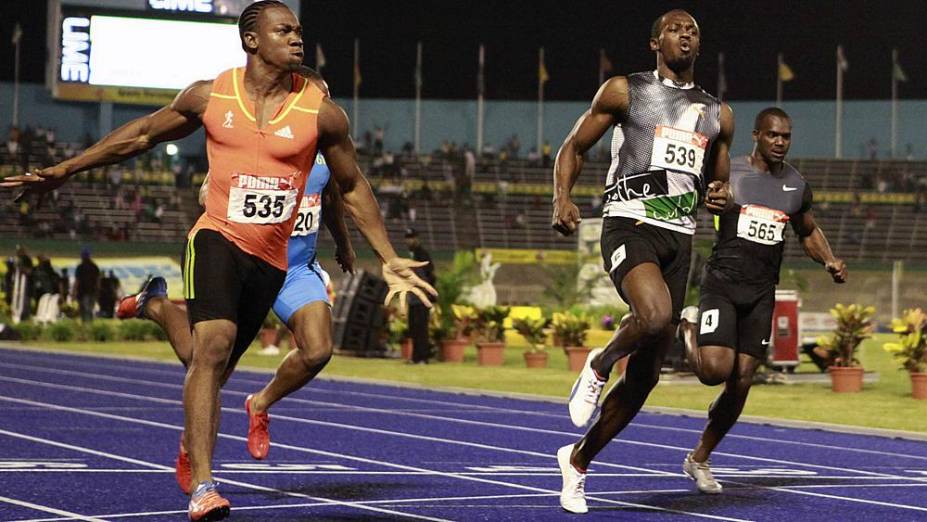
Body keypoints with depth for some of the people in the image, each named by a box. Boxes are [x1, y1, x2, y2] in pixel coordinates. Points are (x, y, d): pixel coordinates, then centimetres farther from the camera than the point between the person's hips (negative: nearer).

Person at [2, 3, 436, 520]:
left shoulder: (321, 112, -1)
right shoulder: (210, 96, 1)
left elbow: (353, 187, 11)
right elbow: (142, 134, 14)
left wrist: (390, 260, 9)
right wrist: (62, 171, 16)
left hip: (270, 259, 2)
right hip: (217, 237, -2)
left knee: (216, 368, 9)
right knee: (214, 343, -24)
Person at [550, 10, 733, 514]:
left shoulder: (717, 114, 17)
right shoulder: (623, 91, 5)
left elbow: (717, 180, 27)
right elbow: (573, 147, 8)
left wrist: (720, 196, 2)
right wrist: (562, 198, -11)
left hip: (679, 239, 5)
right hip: (629, 224, -5)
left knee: (646, 375, 5)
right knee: (654, 316, -35)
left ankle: (577, 460, 23)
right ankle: (599, 365, -2)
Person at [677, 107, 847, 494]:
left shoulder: (797, 186, 8)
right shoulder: (726, 173, -5)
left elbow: (809, 233, 23)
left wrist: (830, 262, 4)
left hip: (761, 293, 4)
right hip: (722, 283, -4)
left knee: (741, 382, 1)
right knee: (716, 370, -20)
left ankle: (699, 459, 18)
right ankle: (690, 329, 16)